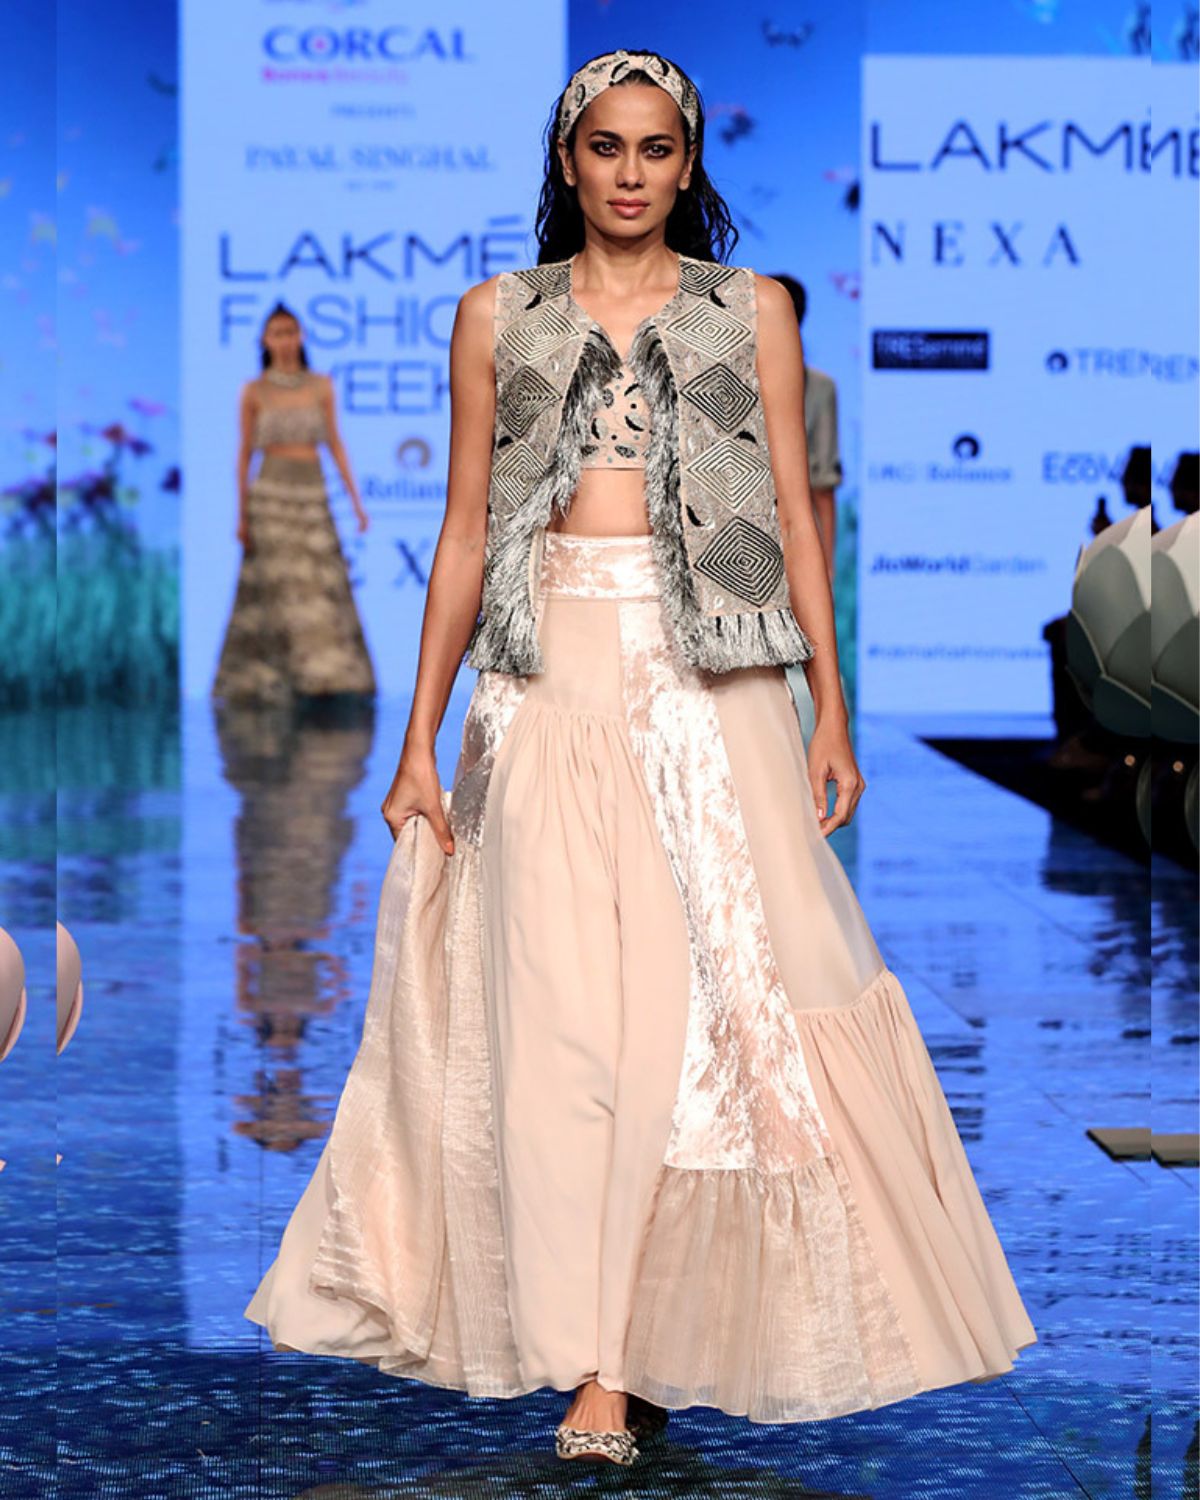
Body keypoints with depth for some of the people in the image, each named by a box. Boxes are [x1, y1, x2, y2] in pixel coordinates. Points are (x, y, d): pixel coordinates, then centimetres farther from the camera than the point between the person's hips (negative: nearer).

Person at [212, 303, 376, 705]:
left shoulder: (321, 386, 7)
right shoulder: (254, 392, 2)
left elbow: (335, 444, 7)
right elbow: (245, 451, 3)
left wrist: (356, 500, 1)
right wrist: (241, 513, -2)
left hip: (313, 497, 2)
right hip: (271, 495, -2)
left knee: (324, 589, -3)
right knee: (274, 590, -5)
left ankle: (328, 674, 1)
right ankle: (256, 683, 1)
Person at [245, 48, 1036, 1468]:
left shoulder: (752, 310, 10)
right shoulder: (497, 315, 11)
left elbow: (796, 513, 8)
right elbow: (466, 531, 10)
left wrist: (831, 707, -1)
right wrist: (421, 739, 5)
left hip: (711, 683, 0)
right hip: (550, 685, 0)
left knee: (727, 991, -5)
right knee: (562, 1007, -7)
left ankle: (677, 1322, 10)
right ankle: (597, 1367, -5)